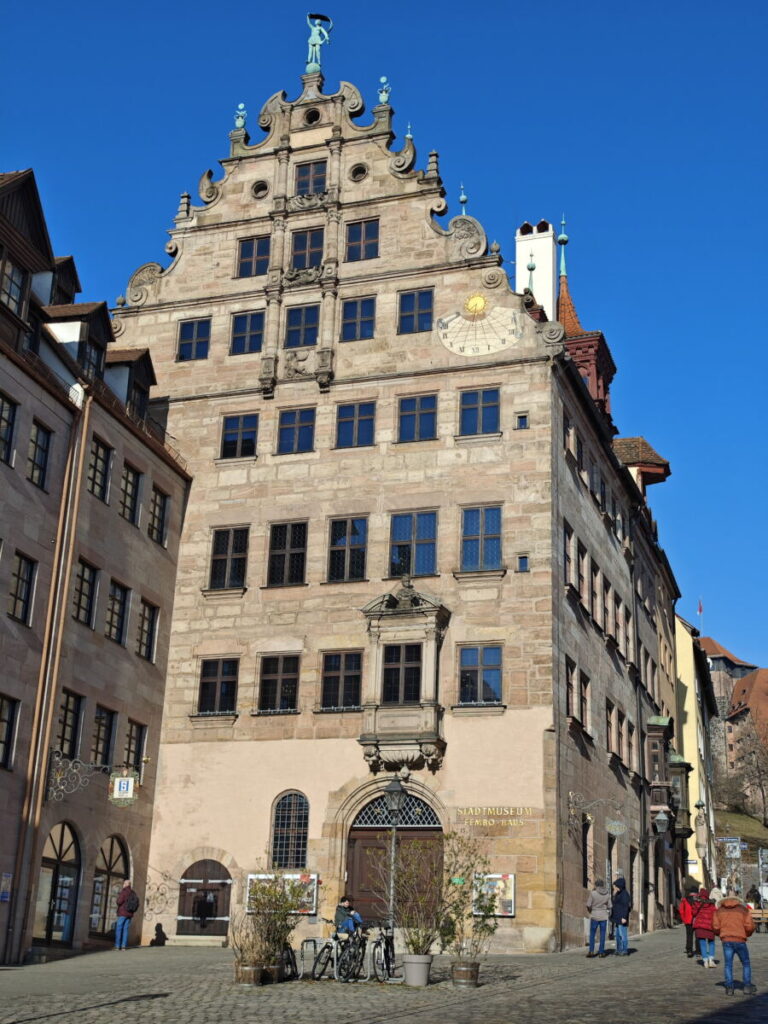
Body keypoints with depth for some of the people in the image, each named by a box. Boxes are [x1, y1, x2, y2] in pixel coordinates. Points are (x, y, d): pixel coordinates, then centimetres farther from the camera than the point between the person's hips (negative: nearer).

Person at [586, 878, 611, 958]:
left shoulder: (593, 893, -12)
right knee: (602, 935, 8)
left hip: (594, 916, -2)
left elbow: (588, 905, -9)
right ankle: (601, 952, 6)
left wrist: (589, 911, 12)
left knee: (592, 934, 8)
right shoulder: (607, 894, -3)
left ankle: (591, 951, 0)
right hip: (604, 916, 2)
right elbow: (609, 906, 1)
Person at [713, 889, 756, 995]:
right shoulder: (743, 909, -1)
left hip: (726, 940, 2)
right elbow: (750, 926, -7)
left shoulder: (719, 910, 5)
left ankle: (729, 987, 4)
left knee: (728, 964, 8)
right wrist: (747, 934, 14)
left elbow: (716, 927, 0)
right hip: (740, 940, -1)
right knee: (746, 964, 13)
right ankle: (747, 986, 8)